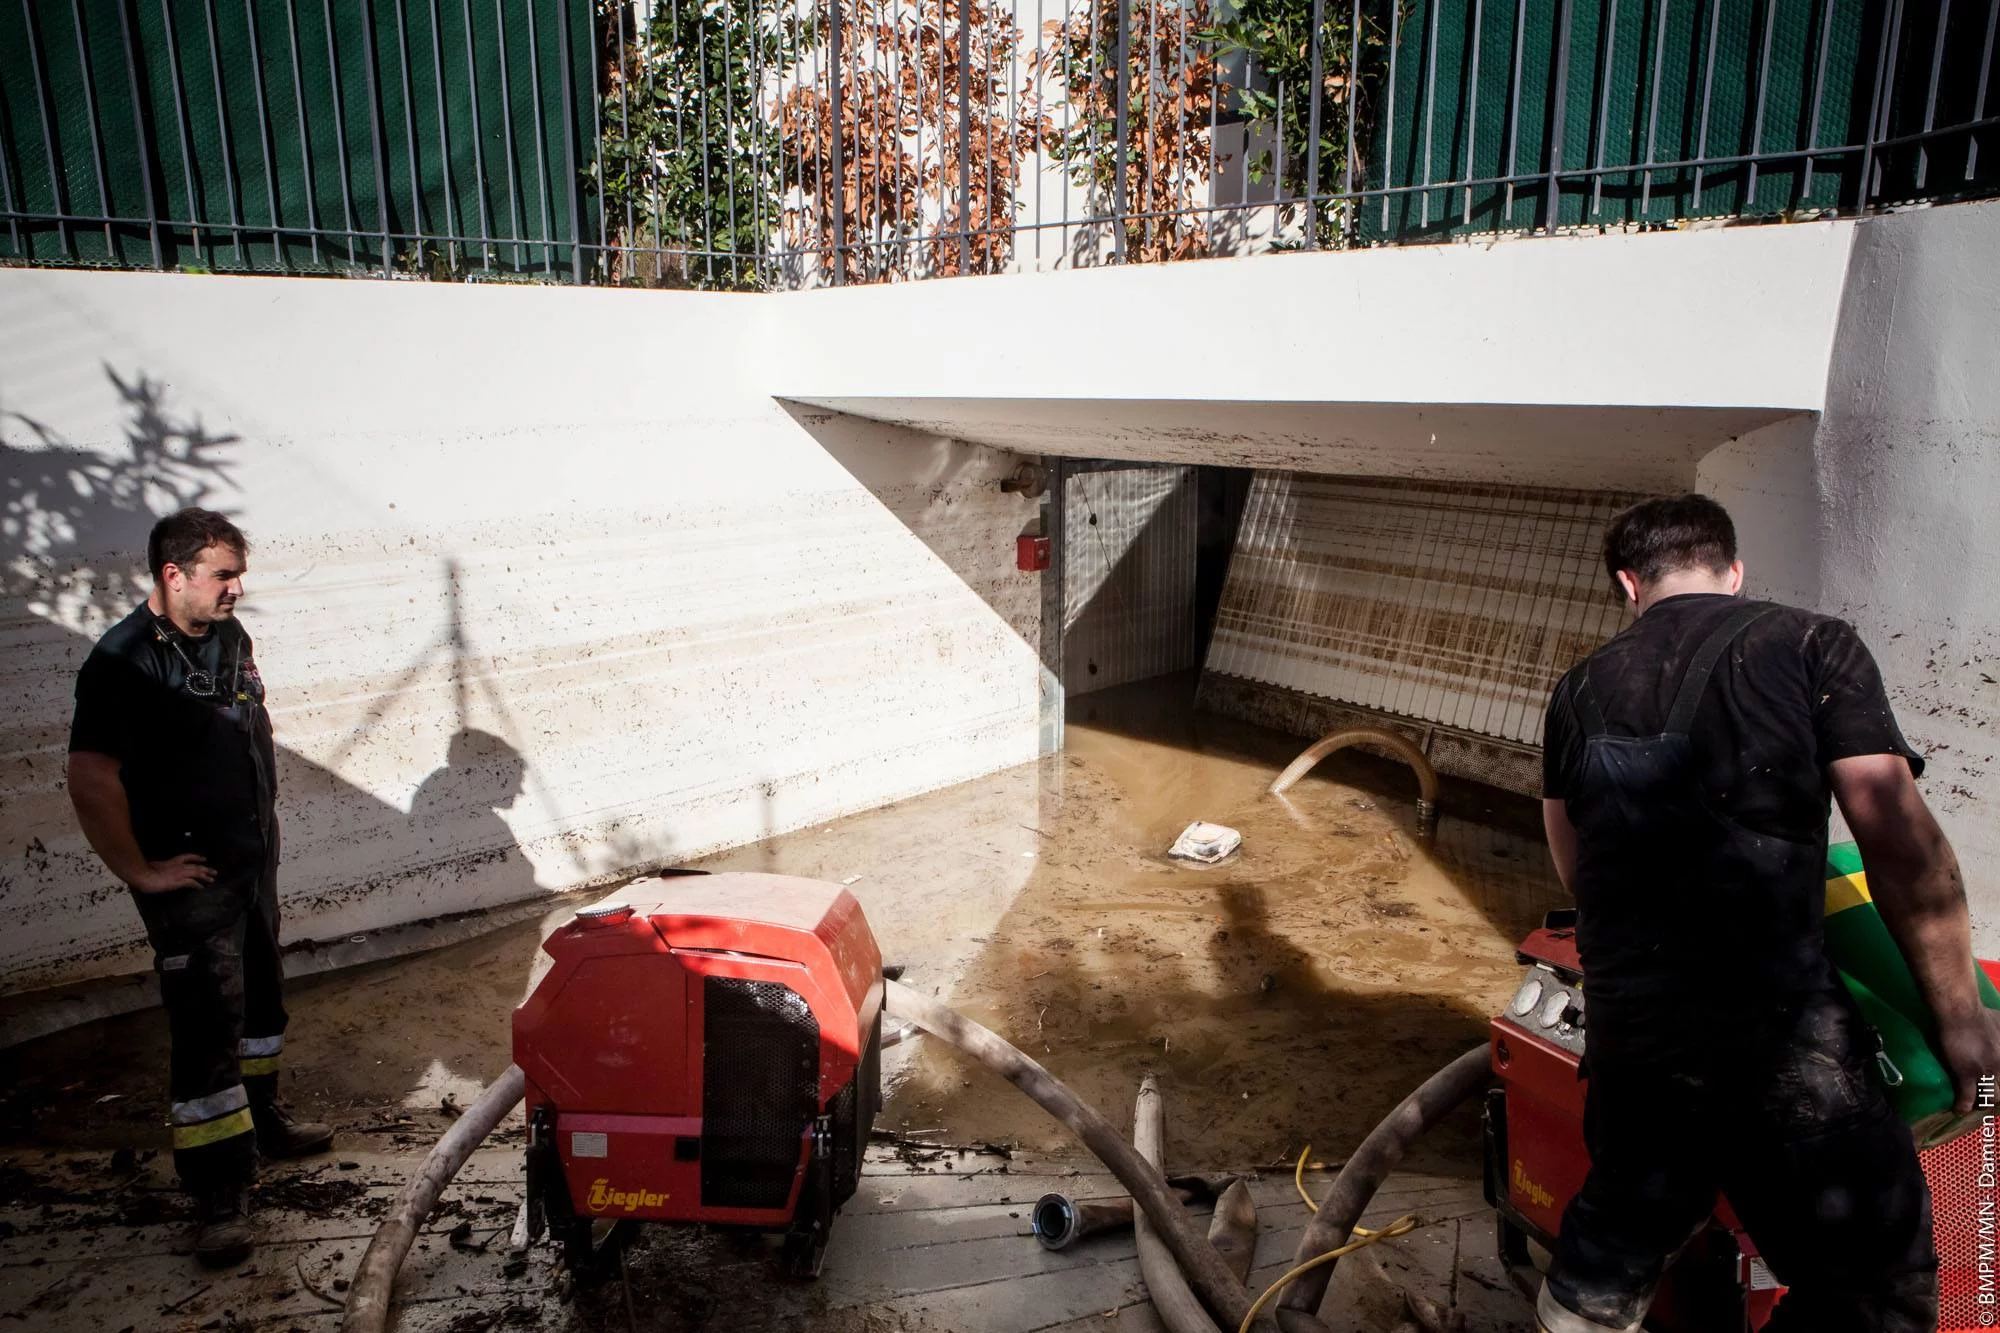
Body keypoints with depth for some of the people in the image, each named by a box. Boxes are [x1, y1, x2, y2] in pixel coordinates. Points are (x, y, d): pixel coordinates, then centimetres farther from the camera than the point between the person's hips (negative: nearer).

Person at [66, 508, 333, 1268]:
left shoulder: (229, 637, 5)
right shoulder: (124, 661, -20)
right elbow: (91, 781, -26)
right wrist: (139, 871, -20)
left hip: (254, 861, 8)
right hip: (190, 878, -8)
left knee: (258, 998, 21)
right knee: (207, 1027, -5)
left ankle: (260, 1118, 40)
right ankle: (218, 1194, 4)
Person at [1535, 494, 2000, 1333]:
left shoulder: (1581, 690, 10)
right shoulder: (1812, 646, -2)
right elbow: (1903, 847, -8)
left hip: (1628, 1025, 5)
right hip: (1779, 1035, -5)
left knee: (1619, 1232, 22)